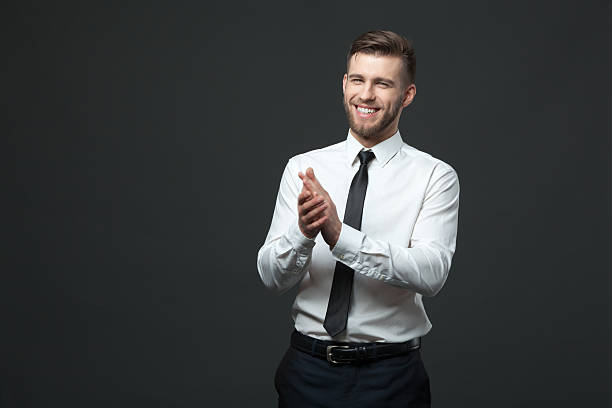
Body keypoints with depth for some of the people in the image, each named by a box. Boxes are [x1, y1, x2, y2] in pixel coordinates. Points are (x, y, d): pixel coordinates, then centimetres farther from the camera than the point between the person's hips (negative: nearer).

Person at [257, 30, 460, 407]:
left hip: (392, 376, -2)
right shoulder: (302, 168, 1)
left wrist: (340, 235, -30)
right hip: (309, 370, 2)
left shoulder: (436, 176, -5)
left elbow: (431, 273, -20)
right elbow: (272, 277, -5)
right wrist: (303, 232, -26)